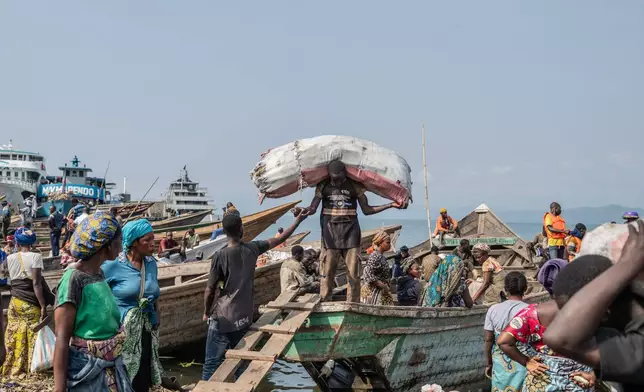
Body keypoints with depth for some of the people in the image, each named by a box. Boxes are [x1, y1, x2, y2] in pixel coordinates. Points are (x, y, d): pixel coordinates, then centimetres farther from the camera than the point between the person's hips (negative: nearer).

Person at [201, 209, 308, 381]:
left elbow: (210, 290, -11)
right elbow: (280, 239, 11)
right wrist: (298, 220, 22)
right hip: (244, 318, 4)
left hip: (222, 320, -4)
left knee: (212, 365, 0)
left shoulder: (220, 255, -14)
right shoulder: (252, 249, -3)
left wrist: (206, 312, 6)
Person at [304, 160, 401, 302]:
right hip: (330, 232, -1)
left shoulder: (355, 185, 3)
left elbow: (366, 209, 5)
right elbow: (313, 208, -5)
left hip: (350, 232, 1)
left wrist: (390, 205, -3)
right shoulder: (323, 186, 2)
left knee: (354, 273, -2)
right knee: (327, 271, -4)